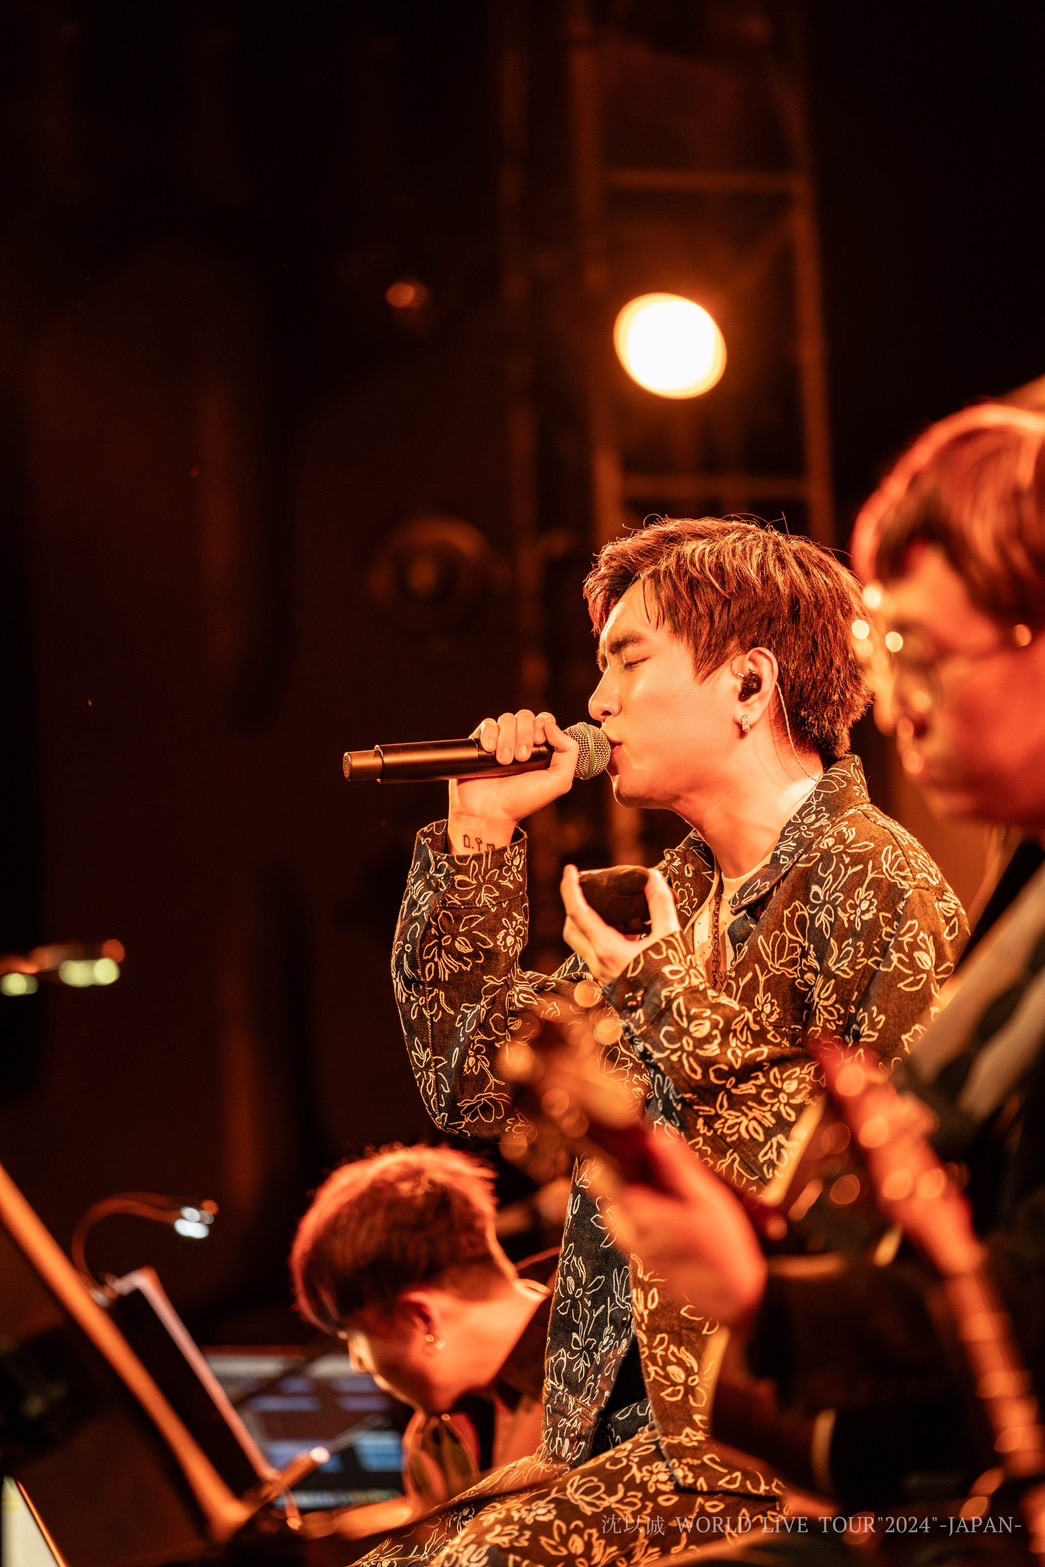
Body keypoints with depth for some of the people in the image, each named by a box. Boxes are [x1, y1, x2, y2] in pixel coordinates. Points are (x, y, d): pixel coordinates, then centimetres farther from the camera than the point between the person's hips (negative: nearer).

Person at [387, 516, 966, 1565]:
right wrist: (480, 838, 10)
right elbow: (475, 1085, 16)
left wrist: (687, 1016, -15)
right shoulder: (684, 890, 16)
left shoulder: (878, 888, -11)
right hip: (635, 1428, 8)